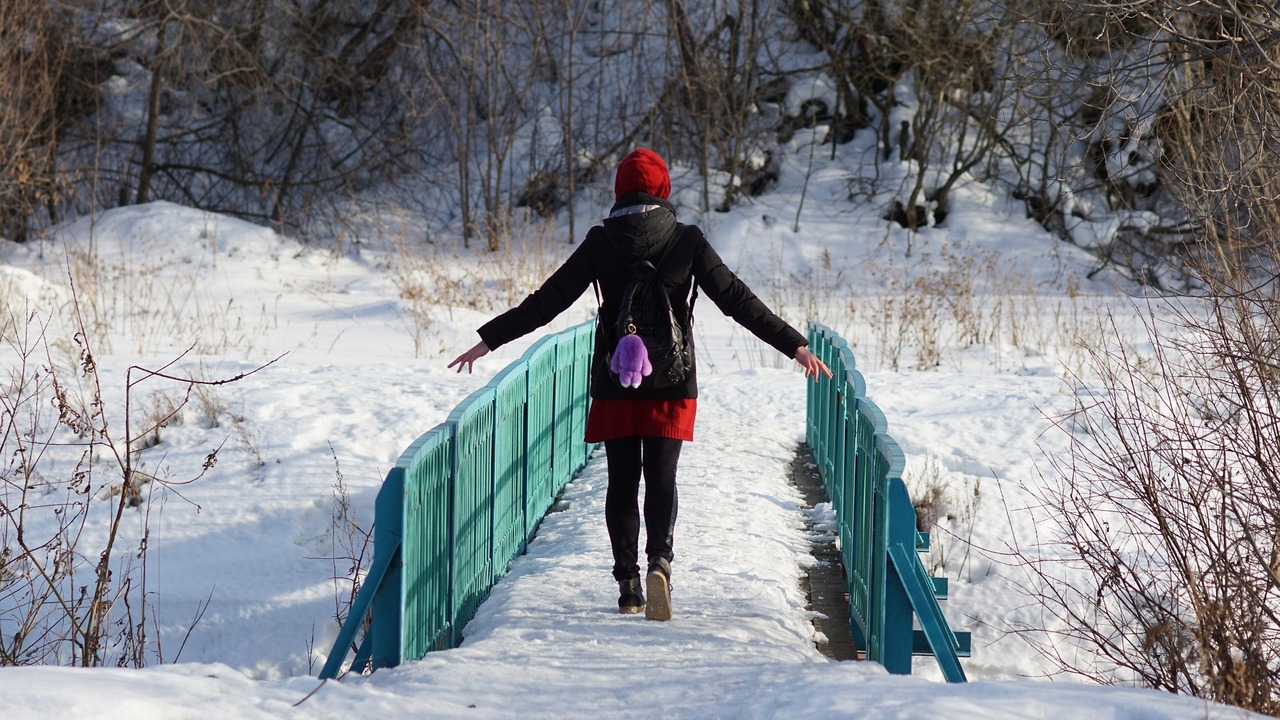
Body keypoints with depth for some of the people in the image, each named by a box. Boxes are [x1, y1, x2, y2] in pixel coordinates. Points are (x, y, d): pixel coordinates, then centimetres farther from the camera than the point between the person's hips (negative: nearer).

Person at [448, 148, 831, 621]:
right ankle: (659, 559, -23)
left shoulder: (600, 242, -3)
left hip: (614, 379, 0)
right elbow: (736, 299, -4)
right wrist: (794, 345, 0)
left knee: (622, 481, 9)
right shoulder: (687, 241, -3)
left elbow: (549, 300, -3)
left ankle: (628, 584, 7)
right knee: (661, 476, 2)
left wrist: (490, 339, 5)